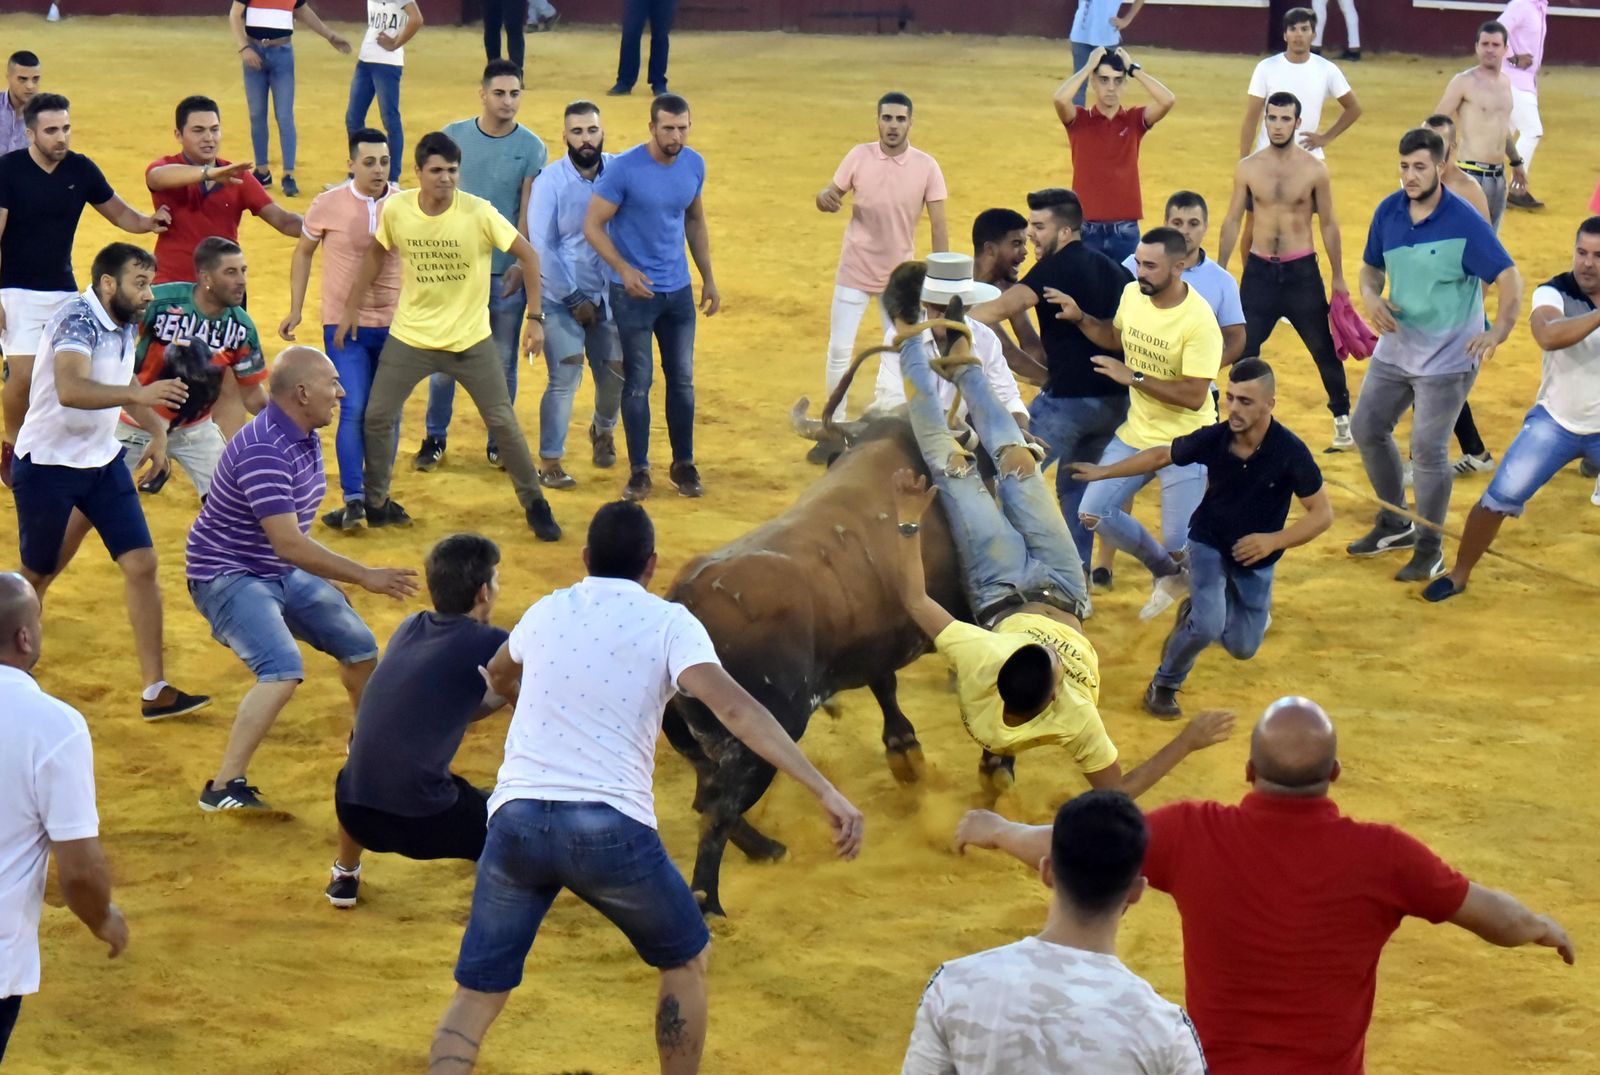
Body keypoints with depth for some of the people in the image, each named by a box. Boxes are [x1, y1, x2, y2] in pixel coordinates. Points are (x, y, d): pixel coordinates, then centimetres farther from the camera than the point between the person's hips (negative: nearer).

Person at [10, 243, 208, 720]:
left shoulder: (124, 324, 1)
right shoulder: (77, 320, -24)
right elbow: (70, 390, -43)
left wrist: (156, 429, 11)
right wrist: (139, 395, -53)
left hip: (103, 461, 7)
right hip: (48, 466, -7)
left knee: (142, 564, -3)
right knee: (37, 575, 9)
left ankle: (155, 691, 0)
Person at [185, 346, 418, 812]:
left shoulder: (305, 437, 2)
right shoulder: (265, 451, -30)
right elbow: (290, 546, -34)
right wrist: (365, 577, -31)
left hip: (283, 574, 10)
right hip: (228, 576, -10)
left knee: (359, 646, 15)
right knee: (283, 671, -29)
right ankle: (223, 788, -25)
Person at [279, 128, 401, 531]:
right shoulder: (328, 205, -7)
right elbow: (303, 253, 8)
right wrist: (296, 309, 4)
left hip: (394, 325, 3)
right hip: (344, 326, -3)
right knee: (354, 410, -13)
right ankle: (353, 500, -12)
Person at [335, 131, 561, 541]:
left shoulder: (478, 213, -18)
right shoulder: (396, 208, -11)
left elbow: (527, 256, -10)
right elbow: (376, 253, 8)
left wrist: (535, 317, -14)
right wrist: (352, 307, 8)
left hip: (470, 339, -2)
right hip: (410, 337, 2)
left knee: (503, 423, 1)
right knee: (377, 417, 1)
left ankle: (534, 504, 17)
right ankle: (376, 503, 21)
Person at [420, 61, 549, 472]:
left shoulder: (531, 147, -3)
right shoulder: (454, 136, 0)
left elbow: (529, 211, -6)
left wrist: (521, 263, -18)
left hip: (507, 272, -1)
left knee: (503, 361, 9)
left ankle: (499, 441, 22)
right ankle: (435, 437, 20)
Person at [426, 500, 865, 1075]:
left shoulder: (546, 612, 17)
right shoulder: (669, 622, 4)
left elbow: (498, 678, 41)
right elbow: (736, 709, -12)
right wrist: (828, 793, -17)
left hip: (516, 818, 3)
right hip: (609, 827, -3)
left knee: (477, 994, 10)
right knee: (687, 961, 22)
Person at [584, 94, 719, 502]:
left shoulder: (694, 165, 0)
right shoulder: (624, 169, -17)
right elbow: (592, 225, -13)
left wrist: (709, 279, 14)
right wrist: (624, 269, -25)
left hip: (679, 289, 5)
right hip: (633, 292, -5)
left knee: (682, 380, 10)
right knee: (637, 383, 1)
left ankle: (684, 465, 22)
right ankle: (639, 470, 11)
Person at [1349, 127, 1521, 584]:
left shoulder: (1464, 222, -20)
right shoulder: (1388, 212, -3)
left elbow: (1510, 280, -21)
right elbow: (1372, 266, 11)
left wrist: (1497, 333, -35)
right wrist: (1370, 297, -11)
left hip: (1447, 357, -6)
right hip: (1396, 347, 7)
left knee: (1428, 448, -7)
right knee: (1366, 428, 13)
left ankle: (1430, 549, 12)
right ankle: (1395, 524, 34)